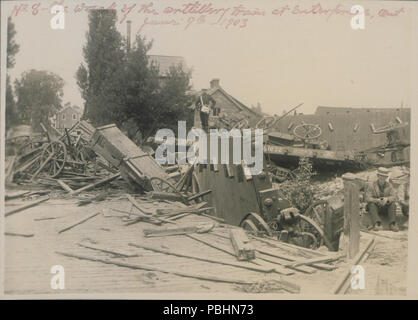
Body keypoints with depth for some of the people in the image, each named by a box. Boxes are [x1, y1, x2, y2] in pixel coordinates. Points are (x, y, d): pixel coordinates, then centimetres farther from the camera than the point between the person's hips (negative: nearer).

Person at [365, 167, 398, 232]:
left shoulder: (389, 186, 0)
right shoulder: (371, 186, -6)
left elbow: (394, 197, -10)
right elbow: (367, 198, -15)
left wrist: (387, 199, -33)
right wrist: (377, 200, -33)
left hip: (385, 209, 2)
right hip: (375, 207, -2)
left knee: (393, 204, -26)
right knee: (371, 205, -33)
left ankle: (392, 224, -38)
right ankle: (377, 224, -53)